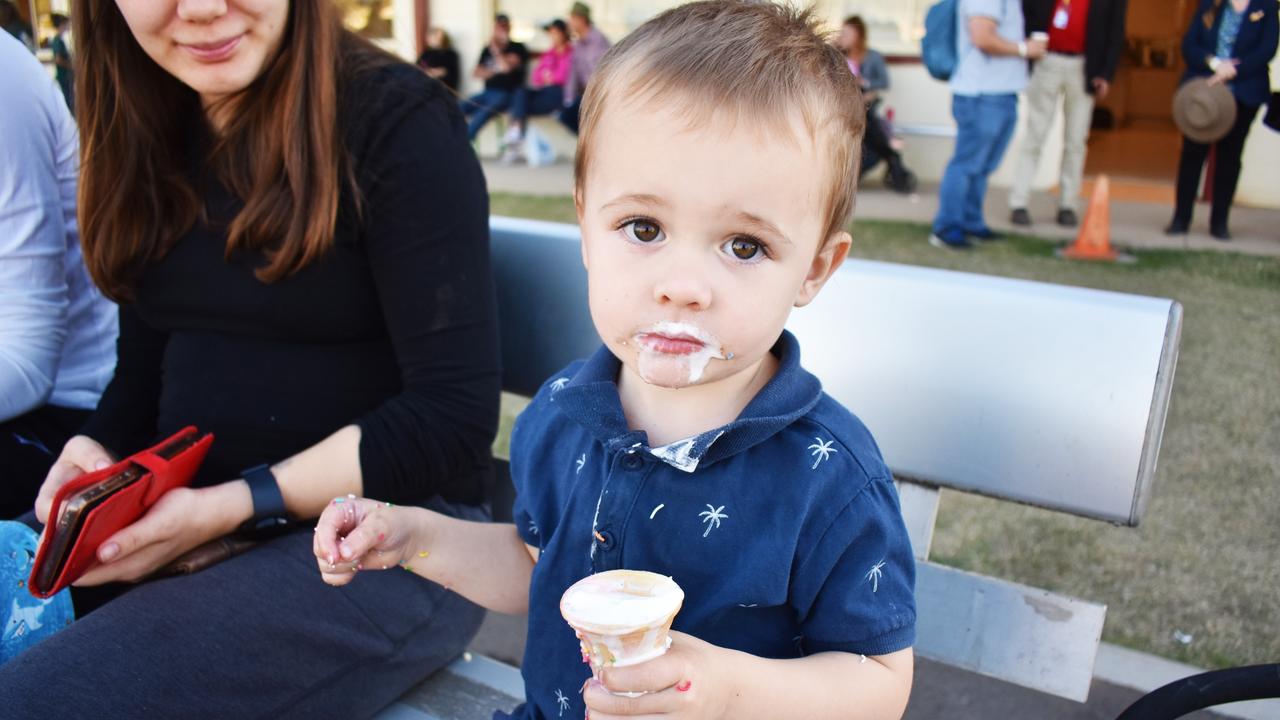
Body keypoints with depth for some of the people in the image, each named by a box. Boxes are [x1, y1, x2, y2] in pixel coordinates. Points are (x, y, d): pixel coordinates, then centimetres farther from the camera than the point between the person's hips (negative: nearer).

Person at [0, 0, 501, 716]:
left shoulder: (396, 119, -11)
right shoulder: (151, 133, 11)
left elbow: (455, 415, -16)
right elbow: (147, 362, 16)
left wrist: (232, 505, -19)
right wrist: (94, 452, -5)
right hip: (173, 517, 7)